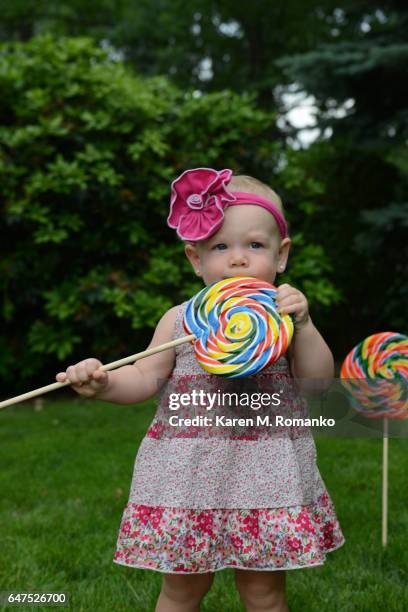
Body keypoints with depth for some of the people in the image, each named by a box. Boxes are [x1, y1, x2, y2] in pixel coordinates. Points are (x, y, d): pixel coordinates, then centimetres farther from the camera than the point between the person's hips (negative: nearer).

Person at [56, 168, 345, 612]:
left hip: (266, 476, 0)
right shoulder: (179, 320, 0)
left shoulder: (285, 315, 1)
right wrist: (103, 383, -17)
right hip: (189, 475, 0)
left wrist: (303, 324, -17)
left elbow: (319, 381, -4)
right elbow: (146, 378, 2)